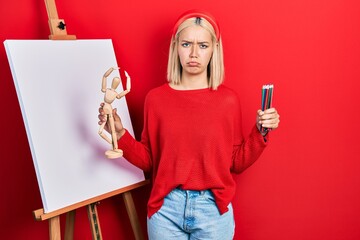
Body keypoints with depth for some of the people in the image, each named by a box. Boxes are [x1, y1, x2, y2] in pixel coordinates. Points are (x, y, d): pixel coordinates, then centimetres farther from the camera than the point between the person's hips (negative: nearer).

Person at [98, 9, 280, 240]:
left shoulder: (228, 99, -4)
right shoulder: (156, 98, -3)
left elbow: (237, 163, 2)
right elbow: (148, 160, 3)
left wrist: (260, 132, -11)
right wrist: (119, 133, -10)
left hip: (213, 209, 0)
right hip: (165, 208, 0)